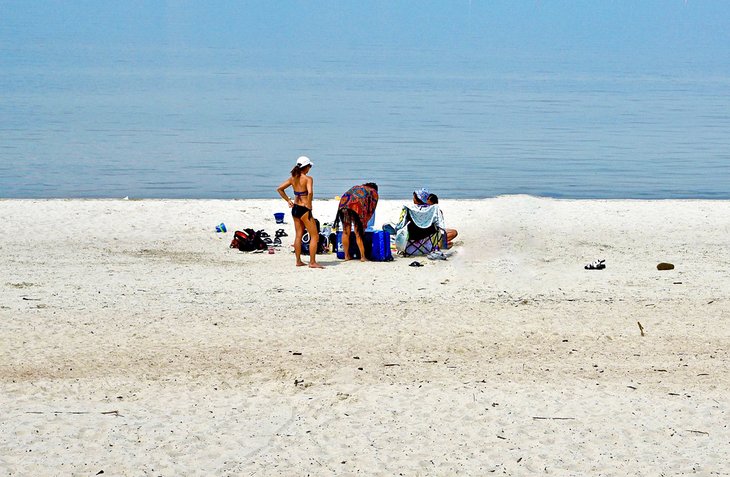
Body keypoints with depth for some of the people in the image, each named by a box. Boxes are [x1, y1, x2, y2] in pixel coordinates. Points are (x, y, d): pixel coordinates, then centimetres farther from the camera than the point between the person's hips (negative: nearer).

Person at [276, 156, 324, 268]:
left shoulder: (293, 178, 7)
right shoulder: (308, 179, -13)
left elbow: (280, 189, 9)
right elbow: (310, 192, -29)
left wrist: (288, 200, 11)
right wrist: (309, 205, -16)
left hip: (295, 208, 7)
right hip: (304, 209, -7)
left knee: (299, 235, 16)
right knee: (314, 236, 0)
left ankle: (298, 261, 19)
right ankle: (312, 262, -3)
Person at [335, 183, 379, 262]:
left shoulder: (356, 187, 38)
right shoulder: (374, 192, 25)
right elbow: (371, 210, 20)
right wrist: (364, 223, 28)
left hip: (343, 203, 4)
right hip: (357, 207, -4)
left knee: (346, 232, 10)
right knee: (359, 233, 3)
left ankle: (347, 256, 16)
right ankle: (363, 257, 4)